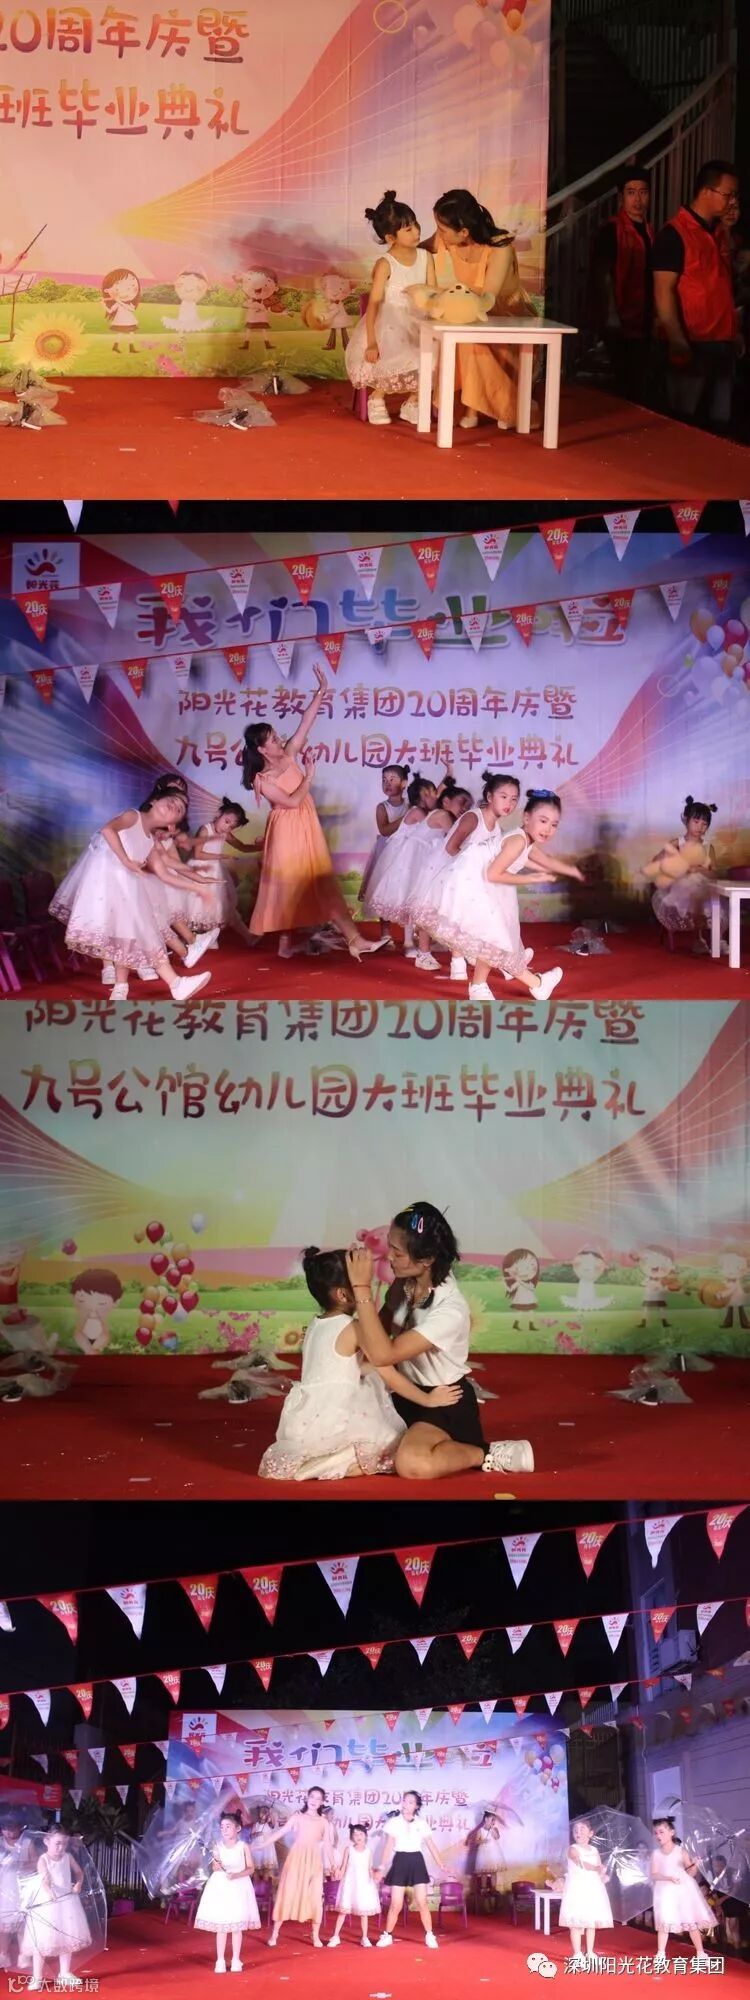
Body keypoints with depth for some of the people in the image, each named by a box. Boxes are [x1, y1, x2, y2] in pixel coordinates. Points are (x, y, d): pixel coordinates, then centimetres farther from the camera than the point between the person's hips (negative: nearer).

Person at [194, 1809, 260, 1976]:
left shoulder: (243, 1846, -5)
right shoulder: (218, 1846, 0)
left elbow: (250, 1869, -4)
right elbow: (214, 1868, 6)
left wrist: (236, 1875, -19)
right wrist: (216, 1866, -17)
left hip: (239, 1887, -1)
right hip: (220, 1887, 1)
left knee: (237, 1926, 3)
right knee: (220, 1926, 1)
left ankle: (236, 1960, 13)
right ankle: (220, 1961, 8)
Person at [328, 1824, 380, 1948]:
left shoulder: (368, 1851, 3)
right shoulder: (349, 1849, -1)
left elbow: (370, 1869, 5)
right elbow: (343, 1866, 1)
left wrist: (374, 1878, -9)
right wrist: (340, 1879, -10)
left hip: (364, 1884, 1)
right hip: (350, 1883, -1)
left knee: (364, 1911, 5)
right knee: (343, 1910, -2)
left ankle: (365, 1938, 13)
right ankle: (336, 1936, 4)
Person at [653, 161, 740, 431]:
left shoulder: (720, 232, 15)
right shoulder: (674, 233, -7)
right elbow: (664, 292, -12)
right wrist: (678, 343, -18)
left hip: (722, 344, 7)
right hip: (692, 345, -7)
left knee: (718, 423, 8)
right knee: (686, 425, 0)